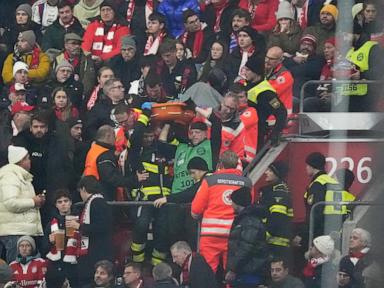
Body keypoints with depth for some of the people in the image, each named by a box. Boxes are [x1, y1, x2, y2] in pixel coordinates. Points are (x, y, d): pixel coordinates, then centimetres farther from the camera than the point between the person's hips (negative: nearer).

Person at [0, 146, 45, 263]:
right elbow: (10, 203, -24)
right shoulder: (10, 177, -11)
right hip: (14, 233, -10)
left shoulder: (22, 177, 23)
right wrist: (33, 202, -13)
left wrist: (37, 201, 13)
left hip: (26, 231, 10)